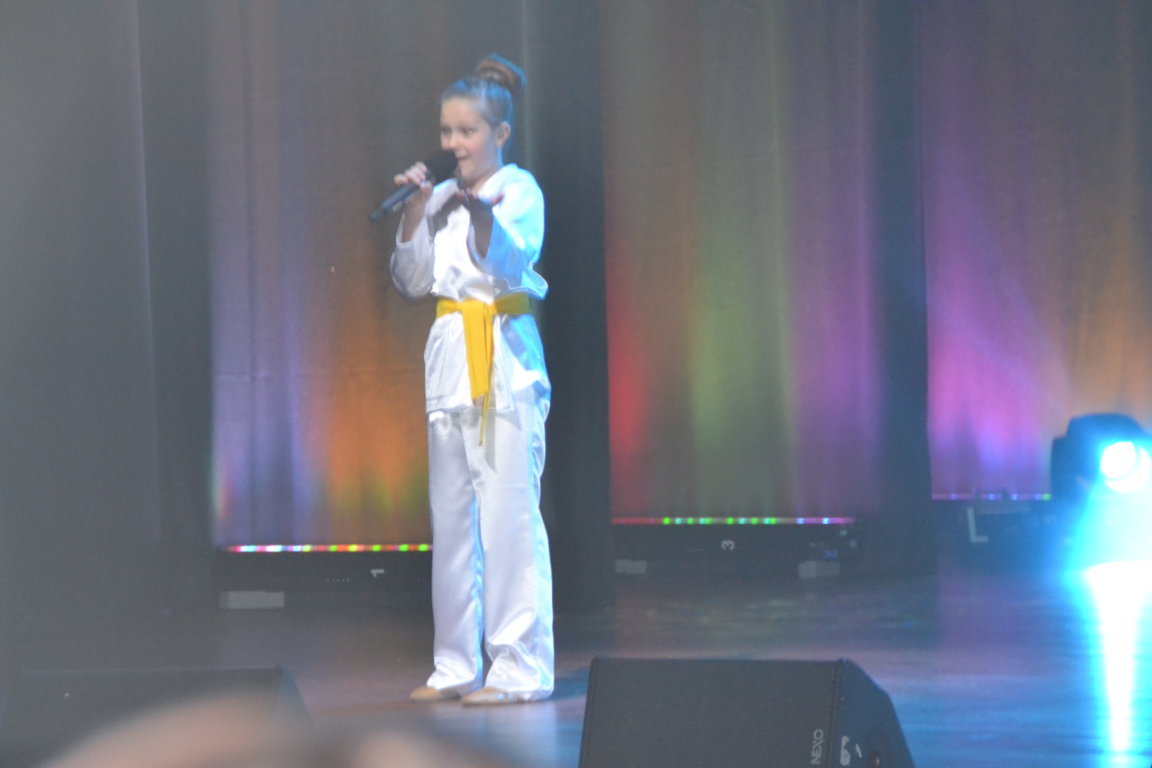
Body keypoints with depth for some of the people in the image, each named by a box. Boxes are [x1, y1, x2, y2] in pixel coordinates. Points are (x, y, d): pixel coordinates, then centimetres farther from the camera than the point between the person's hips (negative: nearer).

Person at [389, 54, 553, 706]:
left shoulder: (519, 189, -3)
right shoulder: (442, 197, 15)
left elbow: (509, 265, -18)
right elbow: (413, 280, 11)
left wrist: (480, 211, -34)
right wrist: (415, 213, -1)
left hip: (505, 359, -7)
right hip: (450, 357, 7)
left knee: (508, 513, -10)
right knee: (451, 515, 9)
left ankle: (520, 668, -7)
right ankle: (457, 665, 17)